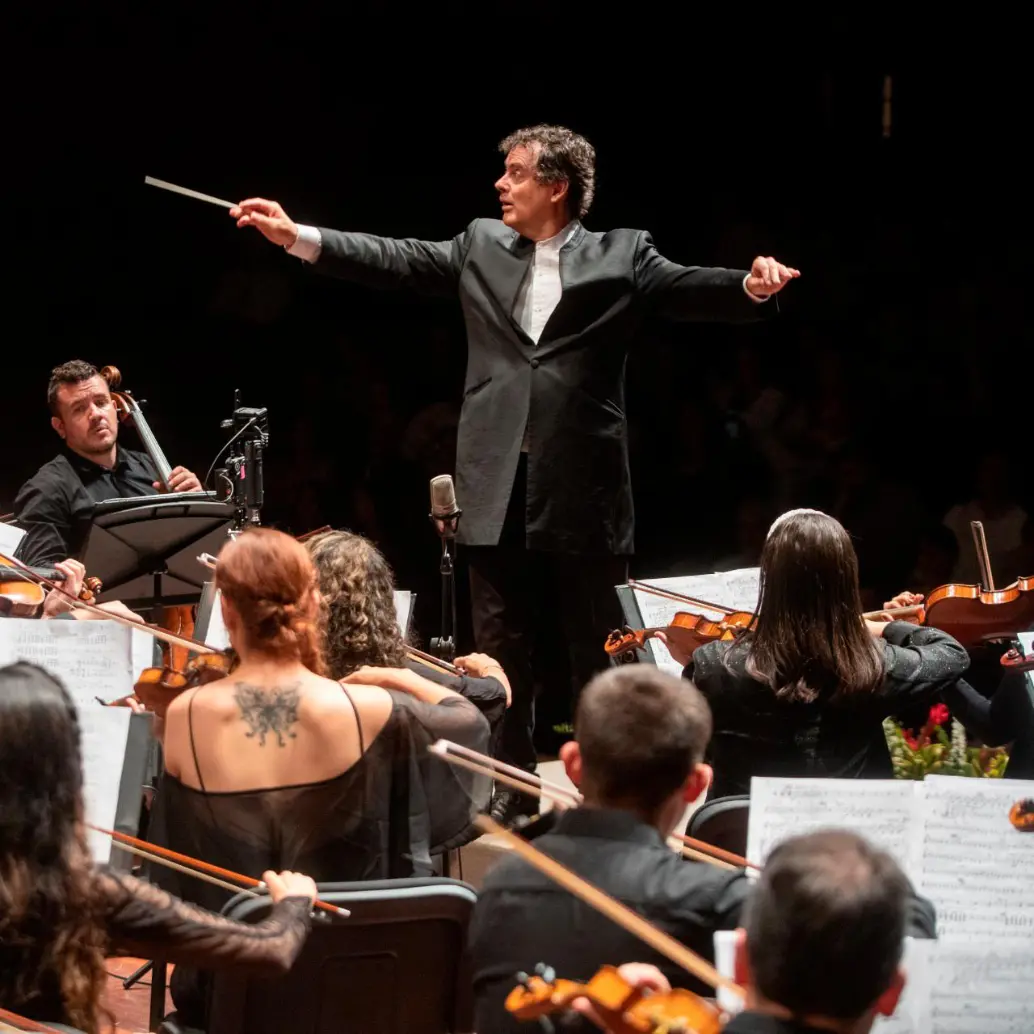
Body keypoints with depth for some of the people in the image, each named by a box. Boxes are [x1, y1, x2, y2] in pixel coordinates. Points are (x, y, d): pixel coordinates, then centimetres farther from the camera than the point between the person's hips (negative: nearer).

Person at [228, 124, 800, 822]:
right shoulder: (482, 247, 12)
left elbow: (690, 289, -11)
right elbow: (399, 261, 12)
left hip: (583, 487, -4)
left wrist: (751, 287, -31)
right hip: (500, 486, 4)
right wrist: (299, 237, 6)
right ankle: (513, 788, 19)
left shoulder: (620, 257, 0)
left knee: (601, 655, 4)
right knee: (502, 651, 9)